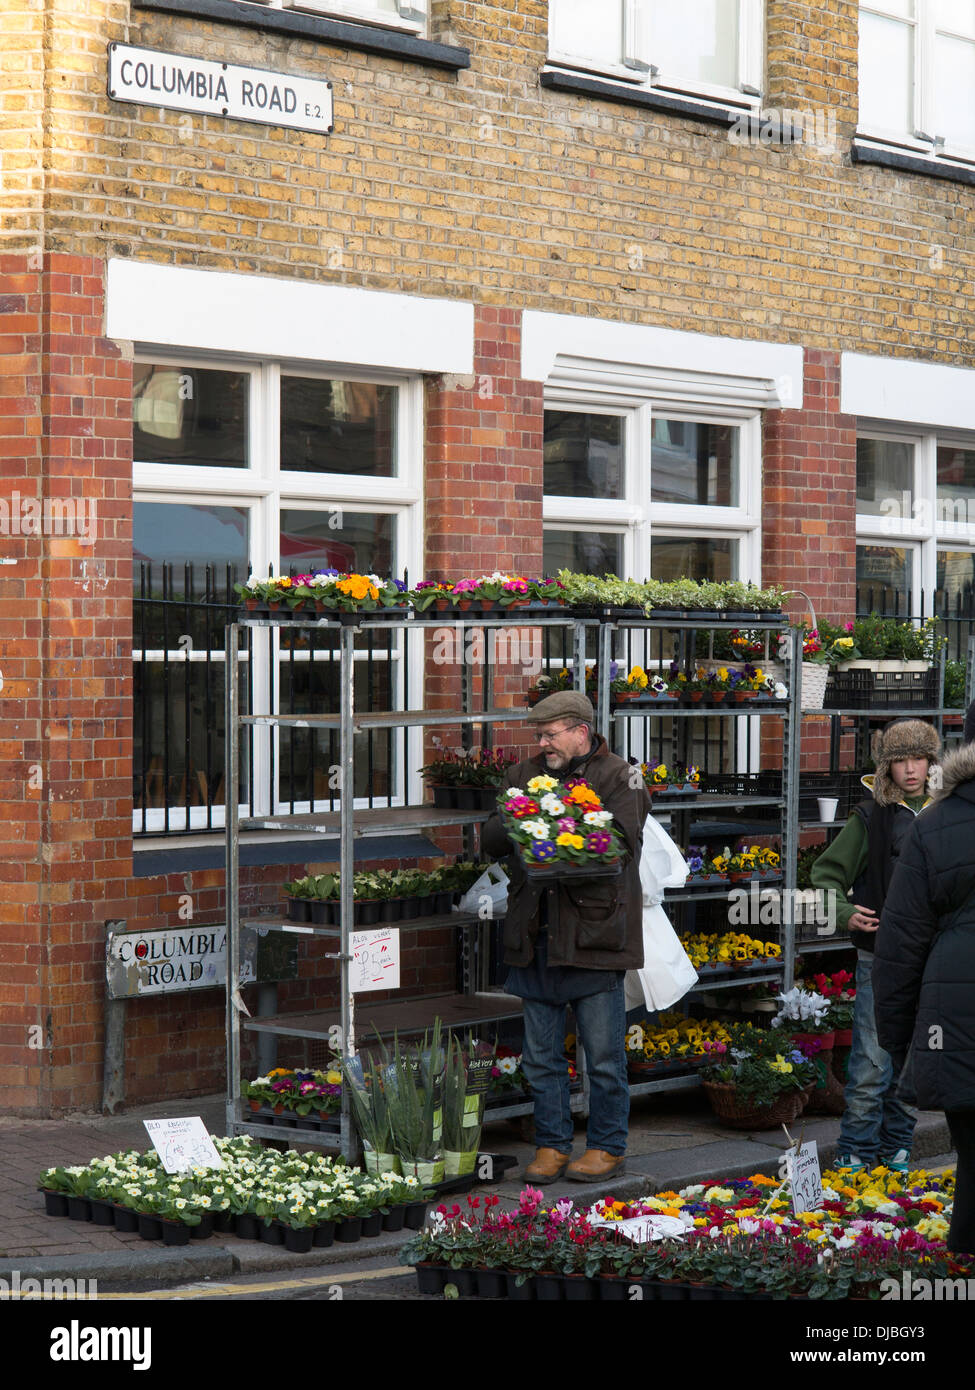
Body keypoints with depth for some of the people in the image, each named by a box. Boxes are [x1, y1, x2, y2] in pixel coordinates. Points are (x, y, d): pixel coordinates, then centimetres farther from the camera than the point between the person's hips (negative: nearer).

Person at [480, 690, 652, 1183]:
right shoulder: (525, 775, 14)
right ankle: (551, 1144, 22)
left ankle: (607, 1146, 16)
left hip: (594, 934, -5)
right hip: (536, 938, 5)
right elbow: (491, 840, 8)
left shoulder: (617, 777, -2)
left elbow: (622, 842, -16)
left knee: (604, 1055, 3)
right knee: (541, 1055, 11)